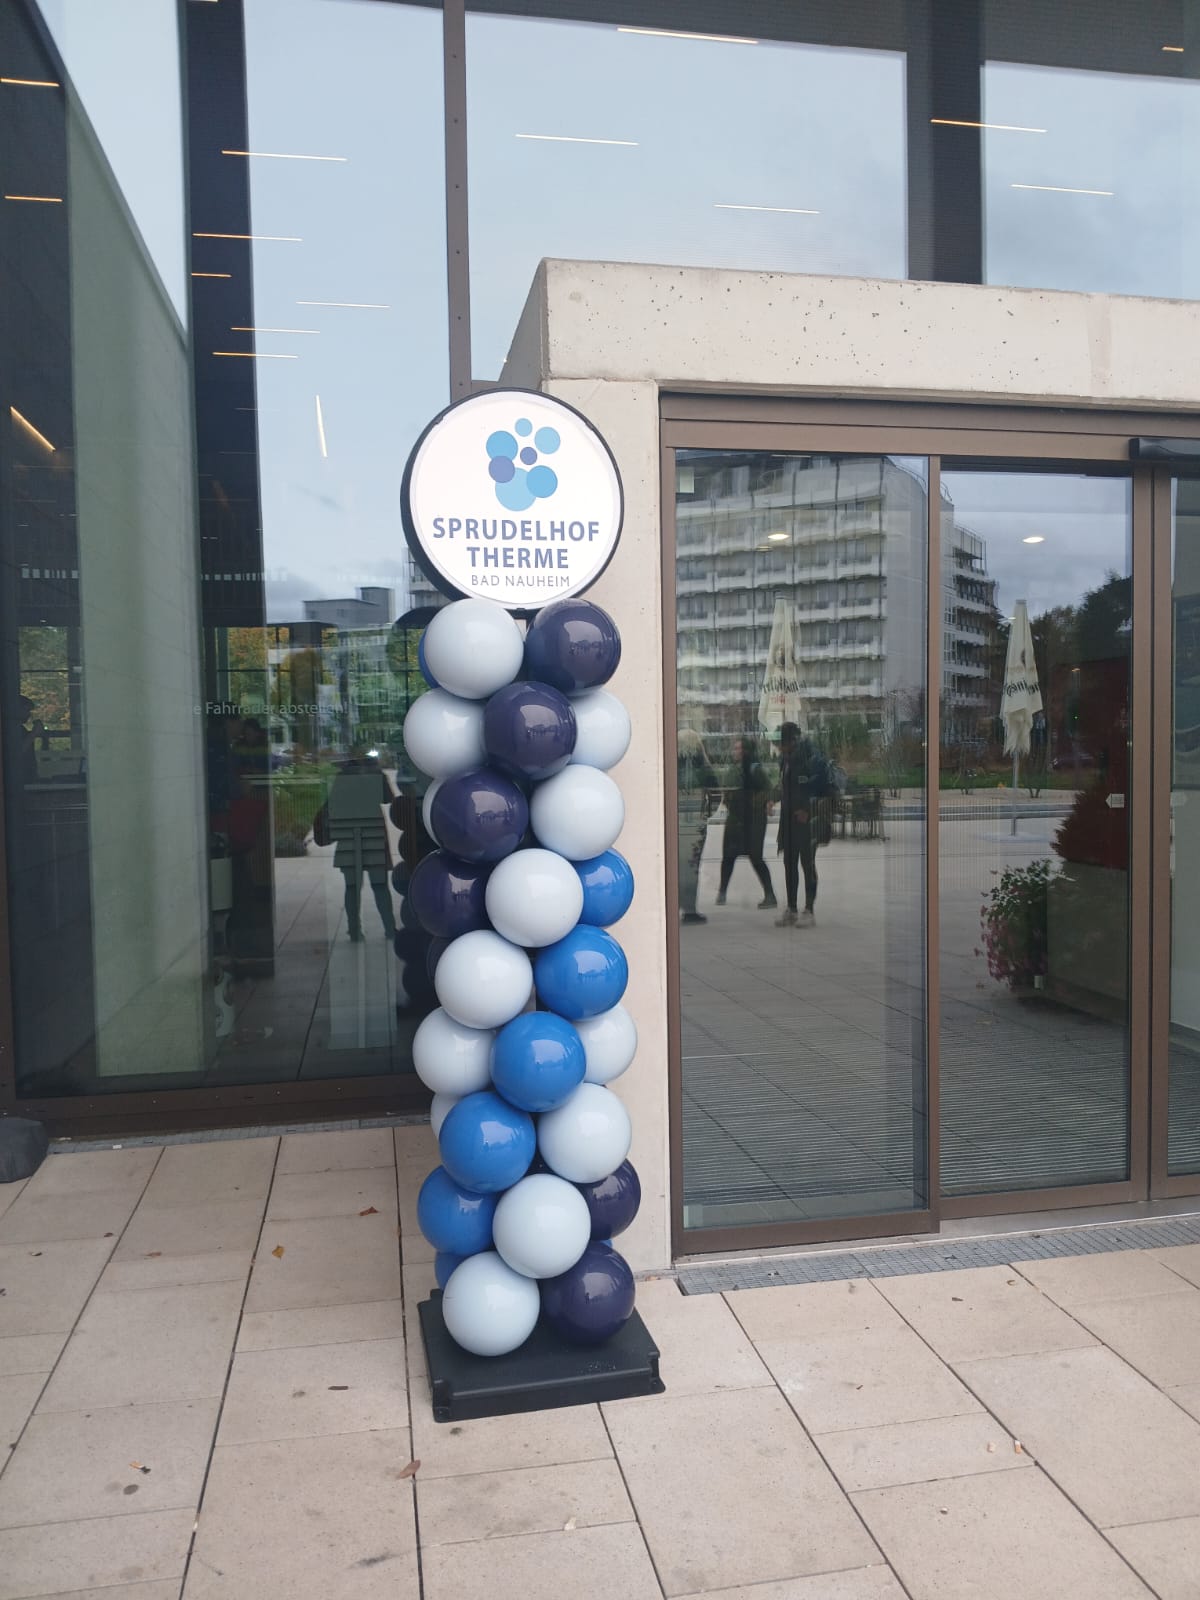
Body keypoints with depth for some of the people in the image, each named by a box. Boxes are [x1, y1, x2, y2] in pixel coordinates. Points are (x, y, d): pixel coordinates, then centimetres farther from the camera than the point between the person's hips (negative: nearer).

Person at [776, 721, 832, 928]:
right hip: (788, 818, 7)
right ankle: (791, 910, 17)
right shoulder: (785, 759, 9)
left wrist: (808, 810, -14)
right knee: (789, 863, 9)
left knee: (807, 863, -1)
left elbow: (826, 787, -14)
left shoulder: (812, 757, -14)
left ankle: (809, 911, 6)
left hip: (807, 818, -7)